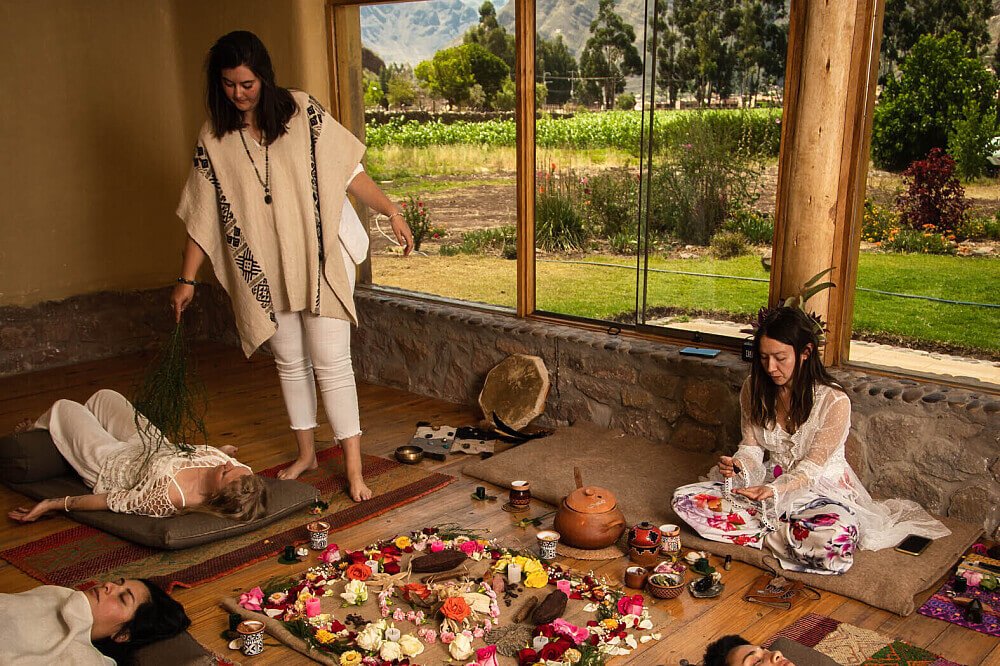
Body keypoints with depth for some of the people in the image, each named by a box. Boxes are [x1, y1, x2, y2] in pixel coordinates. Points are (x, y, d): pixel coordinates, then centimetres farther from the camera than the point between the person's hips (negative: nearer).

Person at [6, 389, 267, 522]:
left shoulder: (168, 497, -48)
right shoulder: (239, 471, -35)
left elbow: (112, 501, -31)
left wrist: (51, 505, -19)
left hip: (113, 463, -5)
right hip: (159, 446, 5)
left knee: (62, 406, 18)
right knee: (105, 395, 28)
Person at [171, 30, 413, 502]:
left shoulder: (302, 112, -6)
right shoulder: (214, 138, 0)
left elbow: (349, 171, -2)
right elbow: (202, 214, 3)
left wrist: (392, 212, -9)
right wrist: (187, 278, 2)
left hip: (321, 255, -3)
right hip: (265, 267, 3)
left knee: (330, 361, -6)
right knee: (290, 361, 12)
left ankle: (354, 467, 0)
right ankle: (305, 452, 28)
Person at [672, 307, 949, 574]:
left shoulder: (834, 401, -20)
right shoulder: (754, 388, -5)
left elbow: (811, 467, -16)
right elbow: (751, 445, 2)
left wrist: (773, 490, -34)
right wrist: (738, 465, -22)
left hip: (821, 489, -4)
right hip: (770, 484, 4)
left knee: (837, 540, -41)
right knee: (685, 499, -17)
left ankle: (768, 533, -11)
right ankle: (777, 529, -13)